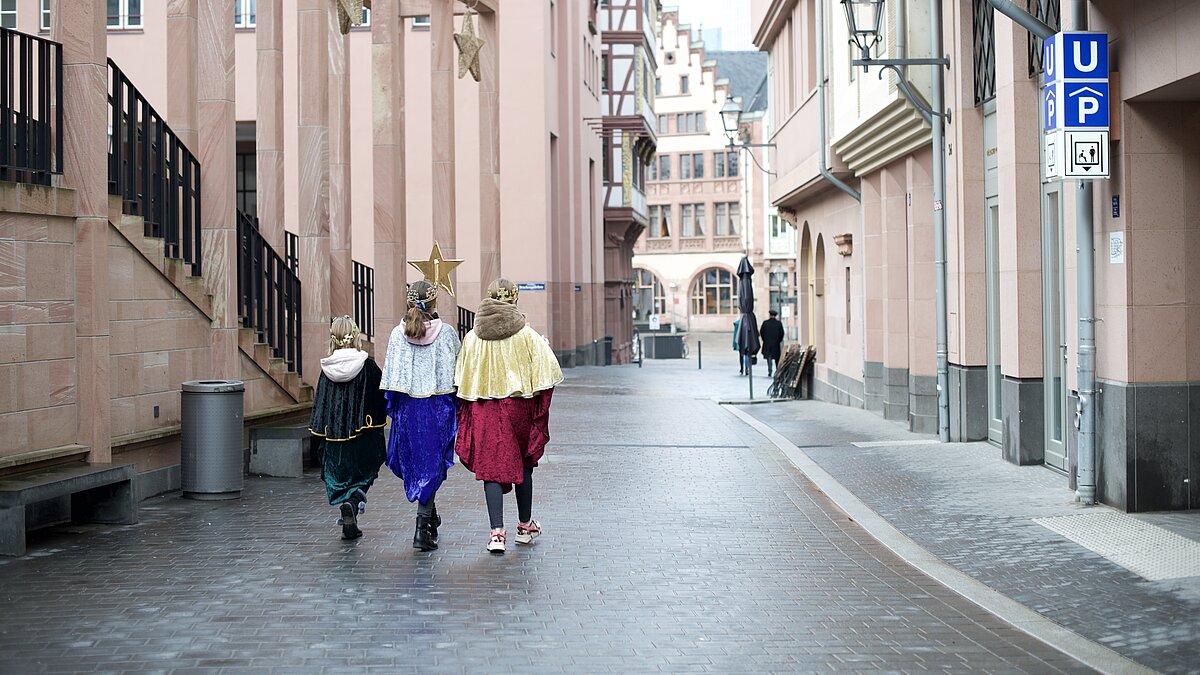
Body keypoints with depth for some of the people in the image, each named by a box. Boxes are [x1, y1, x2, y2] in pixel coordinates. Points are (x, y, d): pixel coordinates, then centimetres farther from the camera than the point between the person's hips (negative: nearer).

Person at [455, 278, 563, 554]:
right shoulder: (526, 335, -7)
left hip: (483, 408, 0)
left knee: (491, 469, 1)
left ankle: (497, 532, -11)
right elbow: (547, 373, -7)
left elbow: (462, 382, 3)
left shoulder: (472, 338, -2)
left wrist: (465, 417, 13)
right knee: (523, 466, 16)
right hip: (519, 407, 0)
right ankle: (525, 526, 30)